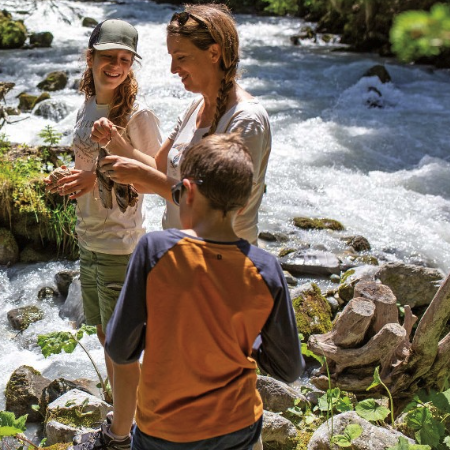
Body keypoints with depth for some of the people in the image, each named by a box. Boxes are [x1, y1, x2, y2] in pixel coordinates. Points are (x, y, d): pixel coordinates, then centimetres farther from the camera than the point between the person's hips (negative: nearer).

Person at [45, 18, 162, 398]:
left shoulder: (138, 116, -18)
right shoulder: (87, 108, 5)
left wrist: (101, 177, -21)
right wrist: (77, 181, 0)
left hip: (120, 245, -8)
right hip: (88, 239, 8)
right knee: (103, 334, 21)